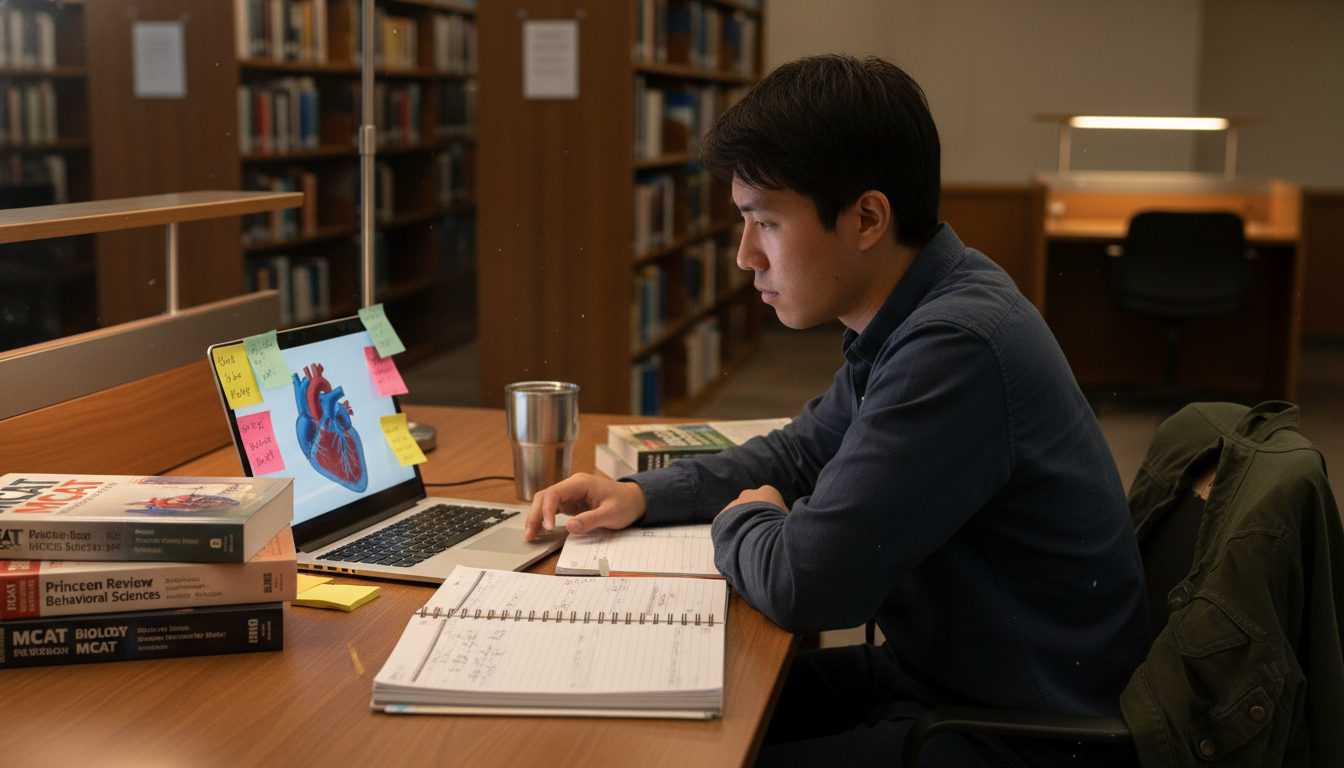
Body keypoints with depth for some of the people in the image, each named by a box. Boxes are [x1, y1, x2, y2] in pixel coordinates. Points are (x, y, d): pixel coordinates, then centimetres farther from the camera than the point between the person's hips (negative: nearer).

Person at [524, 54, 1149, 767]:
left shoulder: (957, 348, -29)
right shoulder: (913, 320, 3)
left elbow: (804, 586, -26)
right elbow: (800, 452, 20)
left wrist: (741, 520, -4)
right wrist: (642, 494, 6)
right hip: (940, 671, 9)